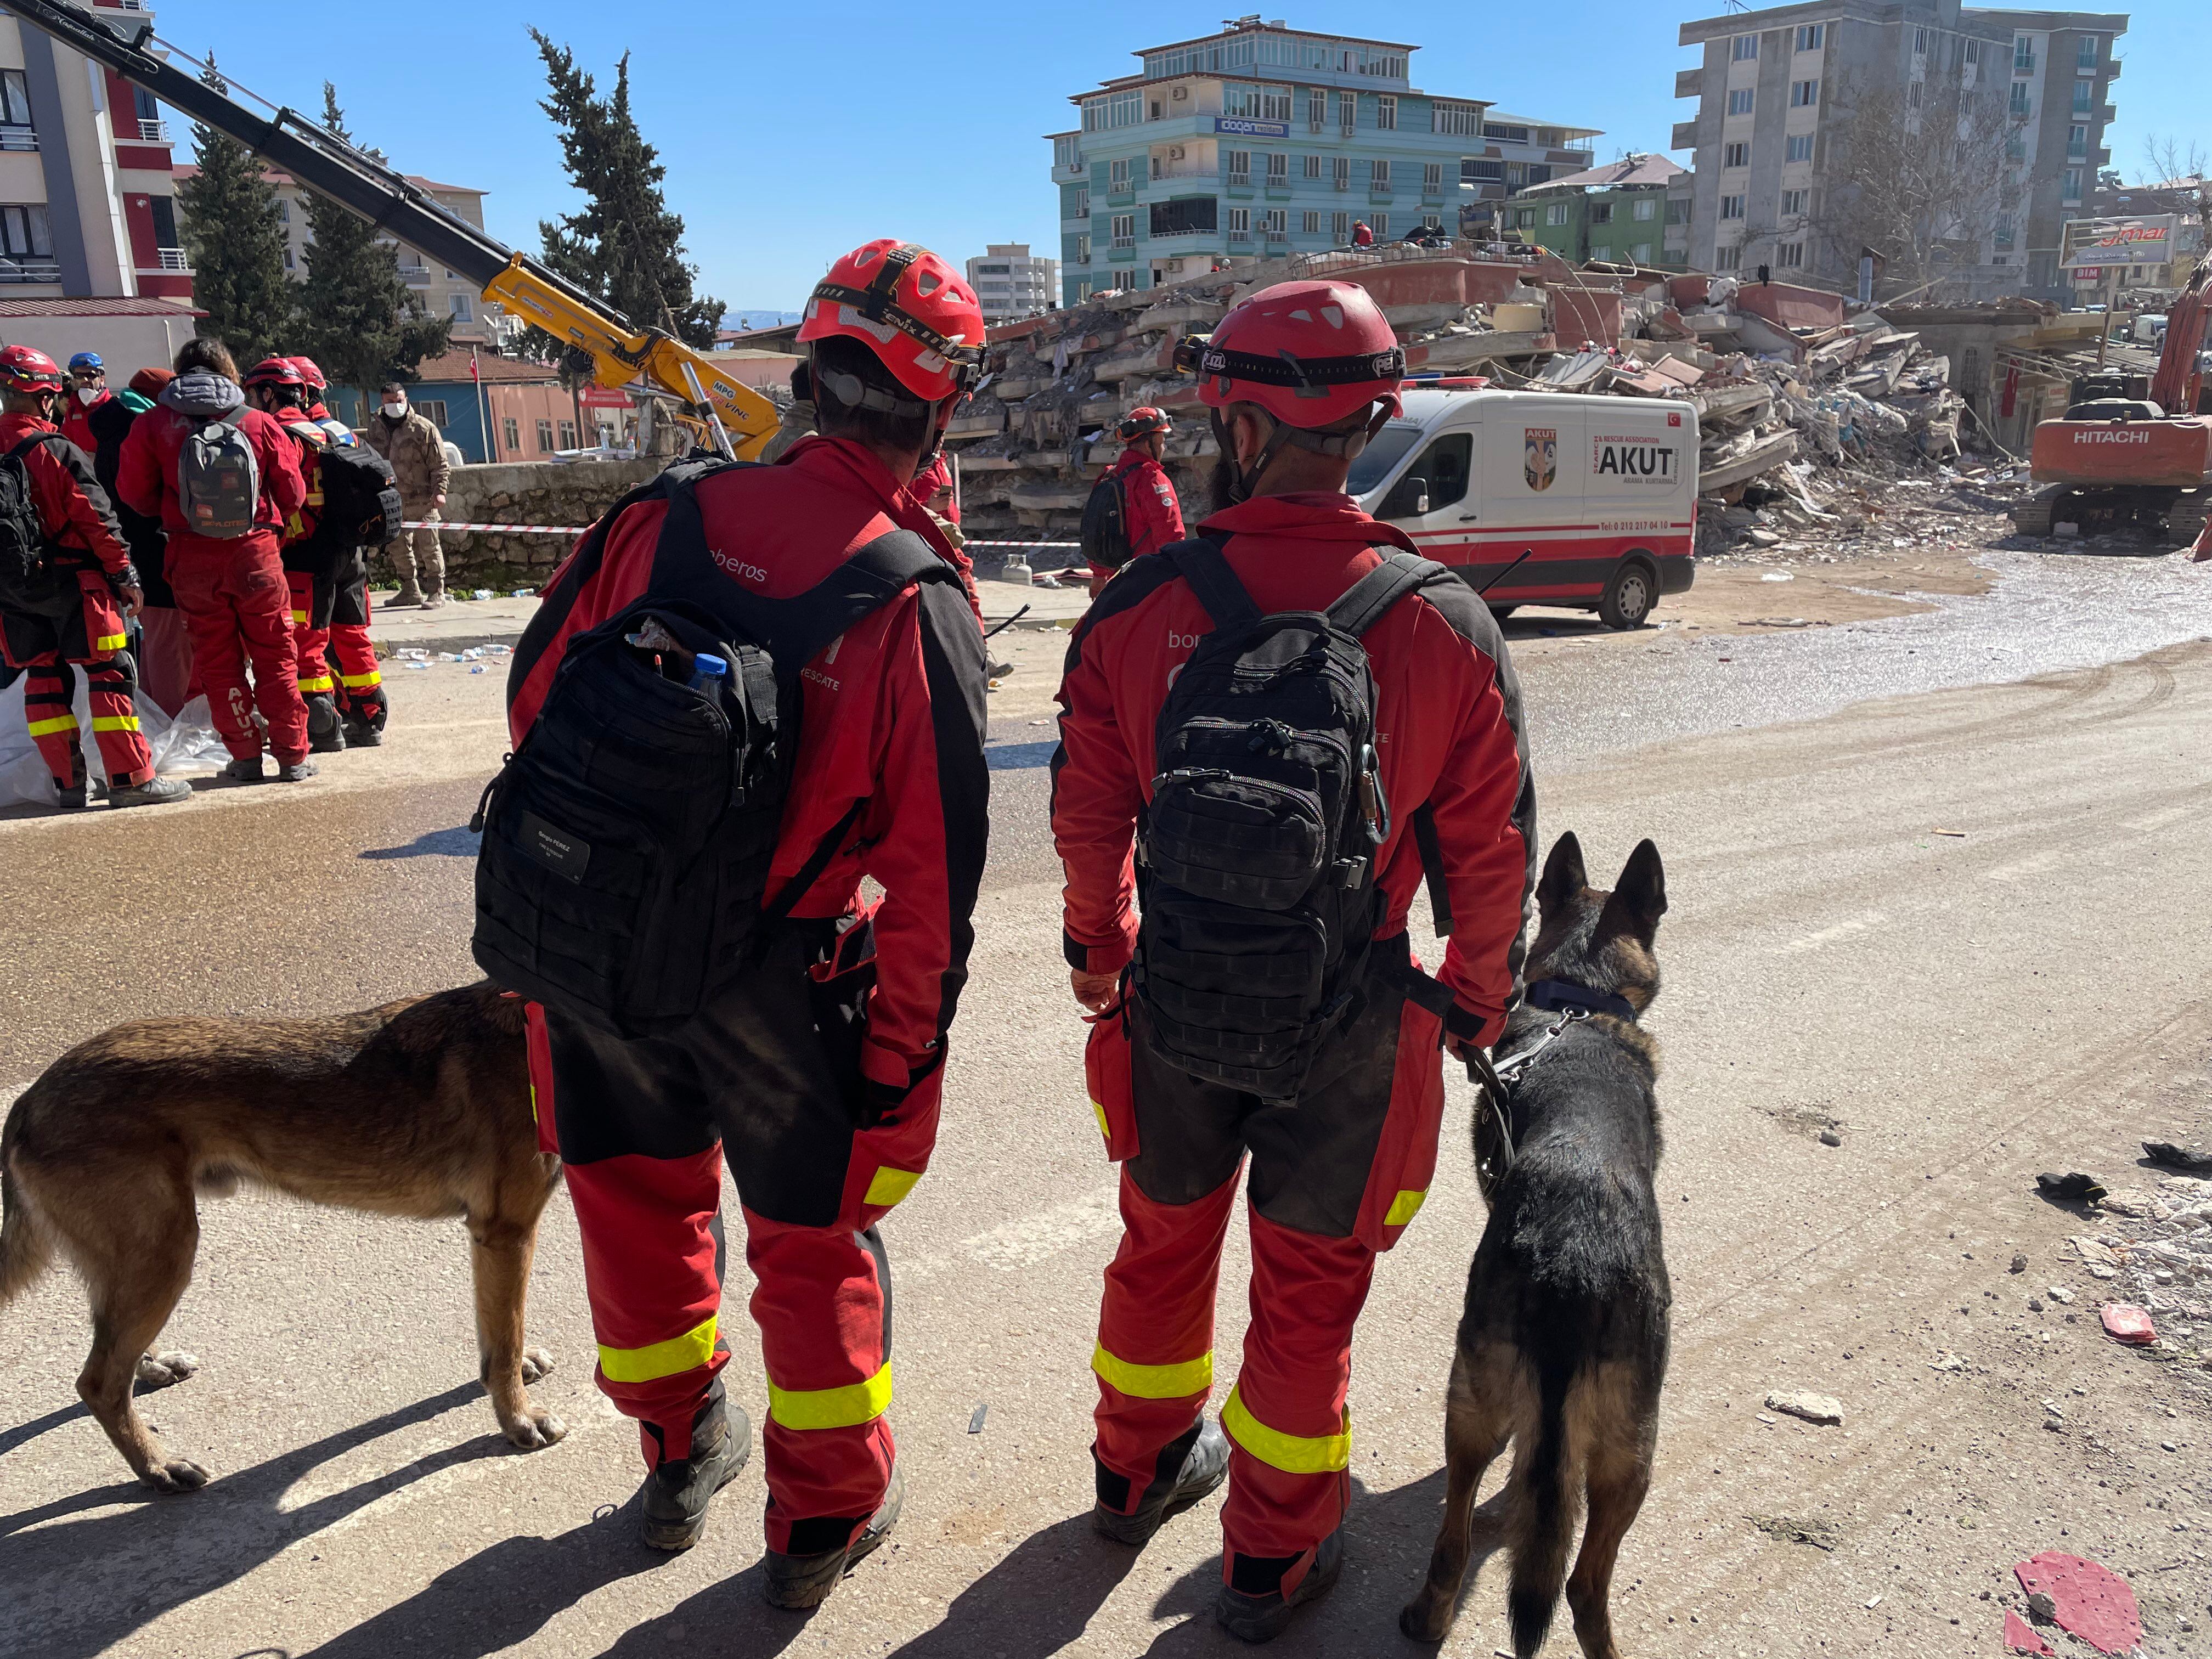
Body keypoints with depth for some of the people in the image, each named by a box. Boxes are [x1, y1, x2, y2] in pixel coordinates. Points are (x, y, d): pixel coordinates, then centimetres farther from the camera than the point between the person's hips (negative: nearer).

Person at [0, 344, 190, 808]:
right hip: (74, 583, -6)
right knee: (110, 673, -1)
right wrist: (126, 575, -7)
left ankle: (67, 781, 14)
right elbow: (96, 519, -14)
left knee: (44, 679, 12)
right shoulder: (56, 451, -13)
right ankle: (131, 778, -3)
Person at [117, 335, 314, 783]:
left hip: (193, 557, 0)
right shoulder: (259, 423, -3)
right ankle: (292, 756, 7)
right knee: (276, 655, 7)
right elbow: (292, 494, 2)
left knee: (218, 658, 10)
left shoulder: (153, 424, -2)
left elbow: (132, 490, 1)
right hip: (256, 551, 0)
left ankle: (245, 756, 10)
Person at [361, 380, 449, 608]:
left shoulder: (423, 428, -6)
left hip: (421, 499, -6)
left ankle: (436, 592, 3)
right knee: (398, 547, 12)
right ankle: (410, 590, 23)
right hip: (392, 501, 6)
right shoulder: (375, 428, 10)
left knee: (429, 546, -4)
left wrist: (439, 490, -13)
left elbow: (439, 464, -5)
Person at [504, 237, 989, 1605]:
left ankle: (681, 1456, 46)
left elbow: (537, 699, 2)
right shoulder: (921, 605, -18)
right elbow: (933, 871, -17)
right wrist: (902, 1056, -5)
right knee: (815, 1239, 17)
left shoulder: (669, 515, -7)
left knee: (645, 1202, 24)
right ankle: (828, 1515, 35)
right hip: (778, 980, -4)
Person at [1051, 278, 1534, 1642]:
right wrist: (1477, 1006, 10)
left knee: (1166, 1239, 25)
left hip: (1174, 1006, 2)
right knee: (1311, 1287, 18)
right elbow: (1491, 853, -7)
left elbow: (1089, 820, -3)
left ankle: (1141, 1471, 49)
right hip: (1350, 1030, -1)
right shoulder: (1444, 625, -15)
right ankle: (1275, 1558, 37)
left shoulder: (1136, 608, -13)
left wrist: (1098, 951, 15)